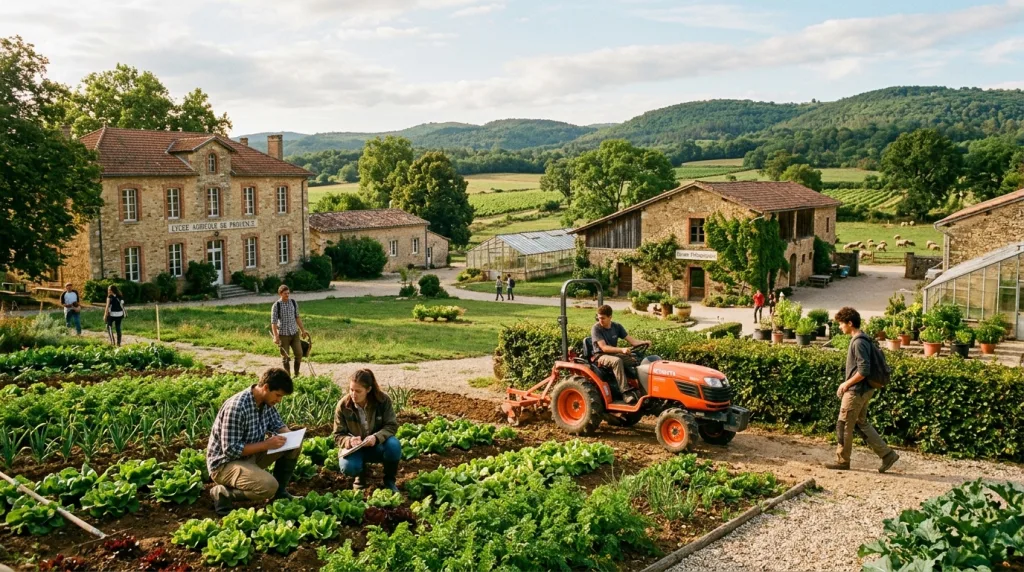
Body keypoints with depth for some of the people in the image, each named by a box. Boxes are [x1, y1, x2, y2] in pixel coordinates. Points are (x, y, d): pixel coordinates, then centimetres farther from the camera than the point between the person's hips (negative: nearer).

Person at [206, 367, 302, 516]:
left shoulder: (266, 401, -4)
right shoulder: (237, 407, -29)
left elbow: (277, 424, 11)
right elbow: (231, 449, -27)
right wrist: (266, 444, -25)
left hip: (251, 455, 9)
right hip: (225, 462, -8)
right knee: (269, 487, -31)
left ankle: (280, 492, 10)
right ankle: (223, 493, -8)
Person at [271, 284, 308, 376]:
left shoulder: (294, 303, 1)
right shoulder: (276, 306, -11)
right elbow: (273, 322, -12)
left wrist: (303, 330, 15)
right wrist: (276, 336, -20)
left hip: (295, 333, 4)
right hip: (283, 334, -4)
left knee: (299, 354, 1)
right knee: (285, 357, 4)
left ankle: (296, 374, 17)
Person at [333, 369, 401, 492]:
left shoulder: (383, 400, -17)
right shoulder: (343, 406, -16)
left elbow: (392, 425, -14)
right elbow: (338, 436, -9)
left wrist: (376, 437, -34)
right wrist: (349, 440, -33)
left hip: (378, 445, 0)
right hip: (354, 448, 0)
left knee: (394, 446, -34)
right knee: (348, 467, -34)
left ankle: (389, 480, -4)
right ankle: (361, 475, 7)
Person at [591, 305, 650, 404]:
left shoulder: (617, 326, 4)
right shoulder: (596, 328, -13)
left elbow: (631, 340, 1)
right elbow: (604, 347, -21)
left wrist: (643, 342, -19)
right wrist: (622, 350, -33)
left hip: (614, 354, 6)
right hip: (601, 356, -5)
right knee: (617, 361, -37)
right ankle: (626, 392, -39)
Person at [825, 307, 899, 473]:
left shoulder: (858, 343, -21)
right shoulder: (861, 340, 11)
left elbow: (864, 371, -25)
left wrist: (846, 384, -14)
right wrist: (847, 384, 14)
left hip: (856, 391, -10)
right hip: (863, 390, 10)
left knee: (843, 426, 1)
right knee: (862, 424, 17)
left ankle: (842, 461, 12)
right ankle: (887, 454, 18)